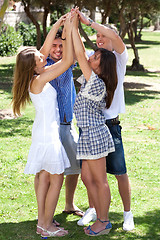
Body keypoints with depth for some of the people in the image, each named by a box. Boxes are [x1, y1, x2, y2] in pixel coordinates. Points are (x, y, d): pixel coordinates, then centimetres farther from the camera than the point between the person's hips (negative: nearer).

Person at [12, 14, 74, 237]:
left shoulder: (35, 77, 1)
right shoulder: (39, 80, -22)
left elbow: (46, 49, 11)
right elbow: (68, 60, -25)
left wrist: (57, 26, 6)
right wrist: (68, 30, -19)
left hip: (43, 132, 9)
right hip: (48, 134, -9)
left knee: (44, 177, 13)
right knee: (56, 179, 1)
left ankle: (42, 222, 20)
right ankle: (47, 226, 8)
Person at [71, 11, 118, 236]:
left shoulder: (96, 83, -18)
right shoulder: (92, 80, 7)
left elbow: (80, 56, -20)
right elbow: (81, 55, 13)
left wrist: (74, 28, -15)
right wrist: (74, 27, 9)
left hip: (93, 135, -9)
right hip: (88, 134, 10)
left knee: (99, 180, 1)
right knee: (88, 178, 14)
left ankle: (104, 222, 12)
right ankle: (100, 218, 23)